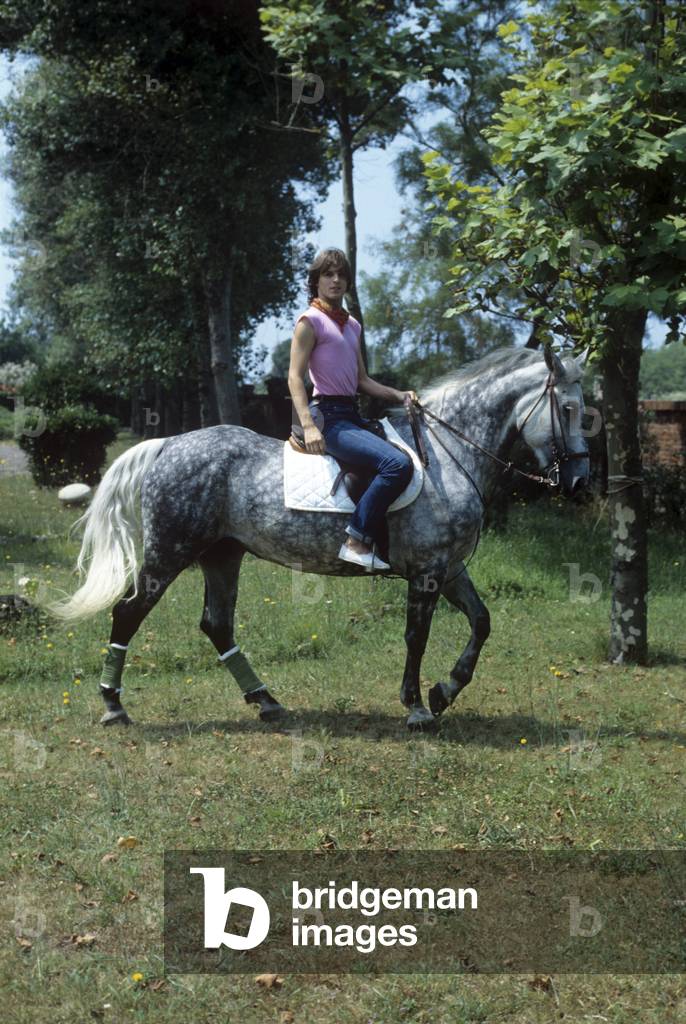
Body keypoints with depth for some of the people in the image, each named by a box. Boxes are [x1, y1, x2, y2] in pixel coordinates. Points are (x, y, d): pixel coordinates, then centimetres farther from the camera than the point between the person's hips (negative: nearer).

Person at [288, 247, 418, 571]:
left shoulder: (352, 325, 20)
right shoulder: (310, 320, -4)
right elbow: (295, 377, -12)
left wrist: (397, 395, 6)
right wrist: (309, 426, -24)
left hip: (352, 415, 9)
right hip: (328, 417, -9)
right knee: (397, 464, -27)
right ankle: (357, 542, -21)